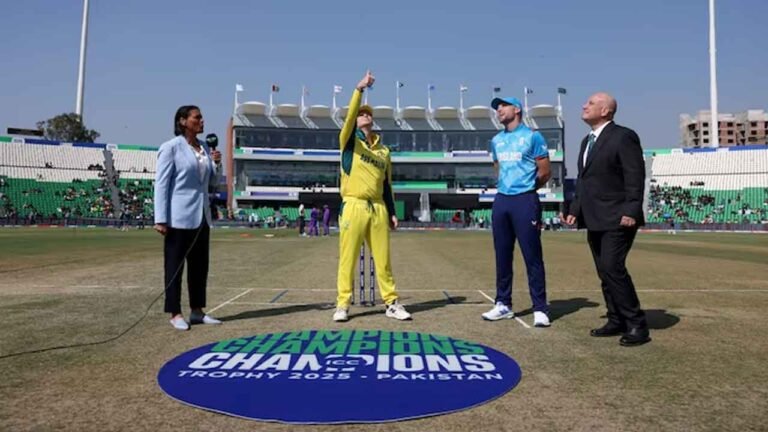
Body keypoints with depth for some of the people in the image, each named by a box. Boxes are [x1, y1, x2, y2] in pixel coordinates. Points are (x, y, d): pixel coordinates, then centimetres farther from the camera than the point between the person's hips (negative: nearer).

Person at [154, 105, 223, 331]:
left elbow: (213, 181, 19)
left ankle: (197, 311, 21)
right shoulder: (171, 147, -7)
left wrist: (217, 163, -2)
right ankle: (175, 314, 11)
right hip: (179, 217, -7)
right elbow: (161, 184, -10)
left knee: (200, 266, 11)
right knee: (175, 266, 2)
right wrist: (160, 219, -16)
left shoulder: (204, 147, 11)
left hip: (201, 216, 7)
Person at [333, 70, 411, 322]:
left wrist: (392, 213, 11)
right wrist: (359, 89, -24)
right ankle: (343, 304, 8)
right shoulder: (350, 140, 7)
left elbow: (387, 185, 17)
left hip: (378, 209, 4)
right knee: (347, 258, -2)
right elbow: (349, 117, -14)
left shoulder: (383, 150, 17)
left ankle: (391, 303, 14)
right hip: (353, 207, -3)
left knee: (383, 259, 6)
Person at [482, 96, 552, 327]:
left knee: (532, 257, -5)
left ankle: (540, 309, 3)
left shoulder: (532, 136, -2)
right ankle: (503, 304, 18)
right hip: (501, 200, 6)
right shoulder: (496, 141, 15)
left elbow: (545, 171, -1)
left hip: (525, 201, -6)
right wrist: (507, 186, 14)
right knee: (502, 256, 9)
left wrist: (524, 187, 8)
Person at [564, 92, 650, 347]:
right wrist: (575, 209, 15)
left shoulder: (623, 136, -8)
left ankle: (636, 324, -3)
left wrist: (631, 211, -21)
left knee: (613, 268, -14)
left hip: (617, 218, -9)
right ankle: (616, 321, 20)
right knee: (605, 272, 10)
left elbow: (635, 177, -14)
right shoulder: (587, 141, 18)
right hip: (594, 219, 9)